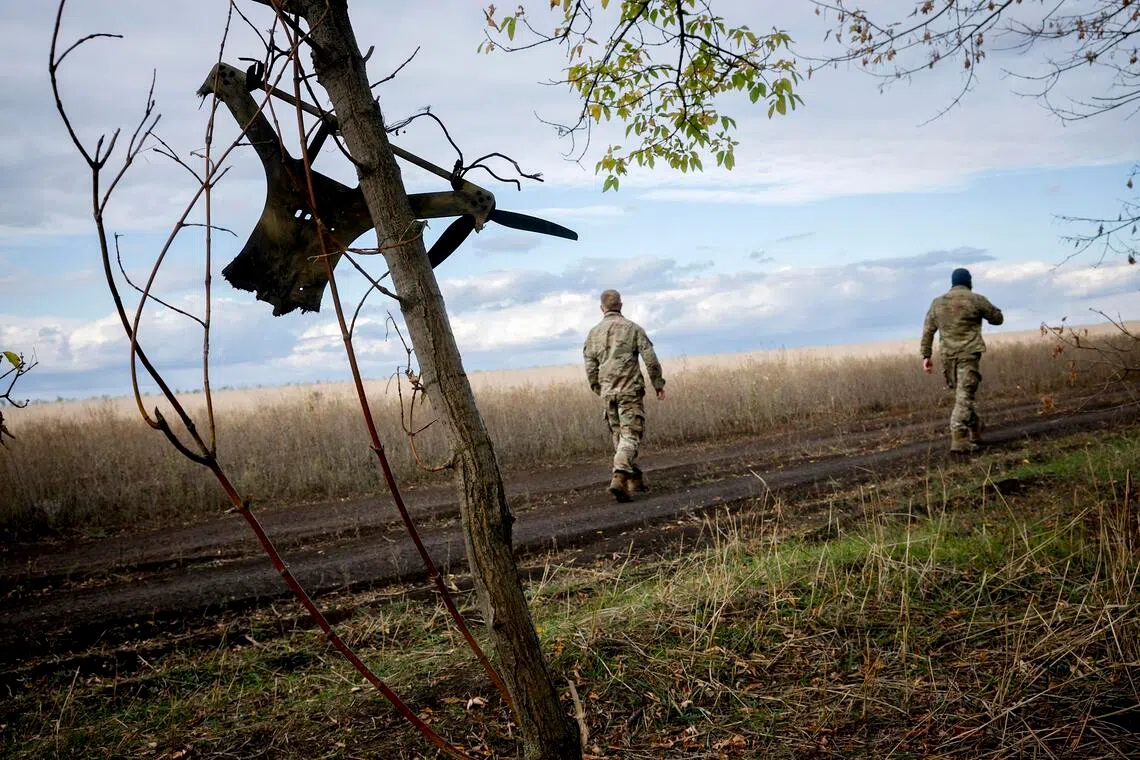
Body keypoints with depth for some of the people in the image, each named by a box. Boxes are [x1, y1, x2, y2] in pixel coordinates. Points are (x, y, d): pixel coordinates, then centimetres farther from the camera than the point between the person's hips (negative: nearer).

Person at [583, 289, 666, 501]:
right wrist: (658, 384, 4)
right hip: (630, 390, -4)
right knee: (630, 435, -7)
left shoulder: (593, 333, 8)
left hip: (607, 392, 4)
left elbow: (590, 368, 8)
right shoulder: (632, 328, -2)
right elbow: (650, 359, -5)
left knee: (619, 436, 14)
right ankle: (619, 478, -25)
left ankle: (635, 480, 22)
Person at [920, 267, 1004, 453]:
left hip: (947, 356, 5)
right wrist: (984, 313, 27)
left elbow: (927, 331, 8)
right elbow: (998, 318, 8)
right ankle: (959, 439, -18)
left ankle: (975, 431, 29)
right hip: (969, 354, -5)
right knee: (964, 396, -8)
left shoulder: (937, 302, 12)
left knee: (962, 394, 19)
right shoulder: (976, 300, -1)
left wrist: (926, 355, 9)